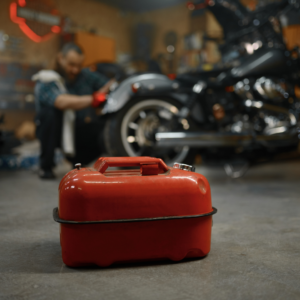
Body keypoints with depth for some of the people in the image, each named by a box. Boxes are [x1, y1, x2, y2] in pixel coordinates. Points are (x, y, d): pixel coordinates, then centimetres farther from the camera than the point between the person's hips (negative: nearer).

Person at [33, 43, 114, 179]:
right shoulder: (45, 82, -18)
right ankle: (45, 166, -16)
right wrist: (92, 99, -54)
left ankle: (76, 159, 16)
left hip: (78, 132, 4)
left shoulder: (85, 75, -1)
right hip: (56, 132, -4)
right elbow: (61, 102, -39)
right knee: (50, 111, -33)